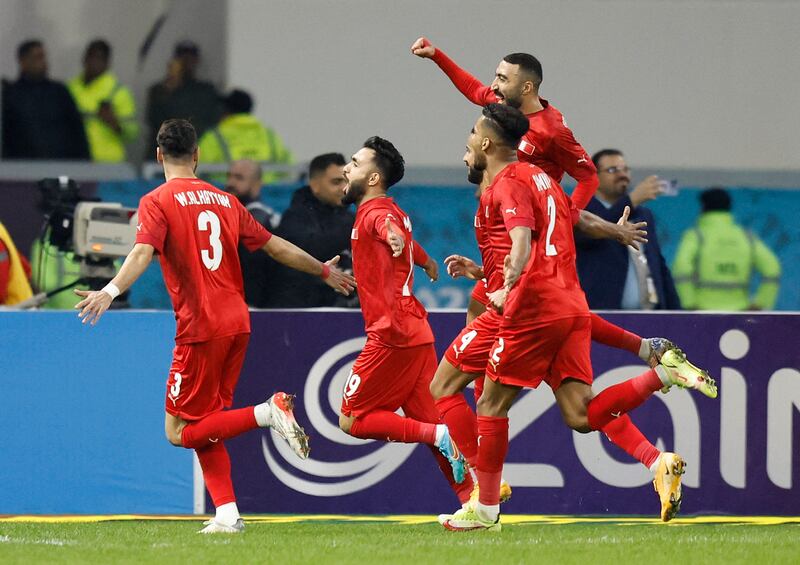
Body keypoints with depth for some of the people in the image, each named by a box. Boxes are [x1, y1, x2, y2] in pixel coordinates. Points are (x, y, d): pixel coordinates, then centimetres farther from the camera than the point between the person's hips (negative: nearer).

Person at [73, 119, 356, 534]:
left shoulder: (157, 202, -2)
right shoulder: (224, 200, 15)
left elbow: (143, 252, -21)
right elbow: (276, 247, 22)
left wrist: (111, 291, -34)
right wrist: (324, 271, 36)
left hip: (201, 328, -7)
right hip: (237, 323, 7)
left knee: (181, 431, -1)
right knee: (204, 425, 14)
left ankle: (268, 413, -17)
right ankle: (227, 514, 3)